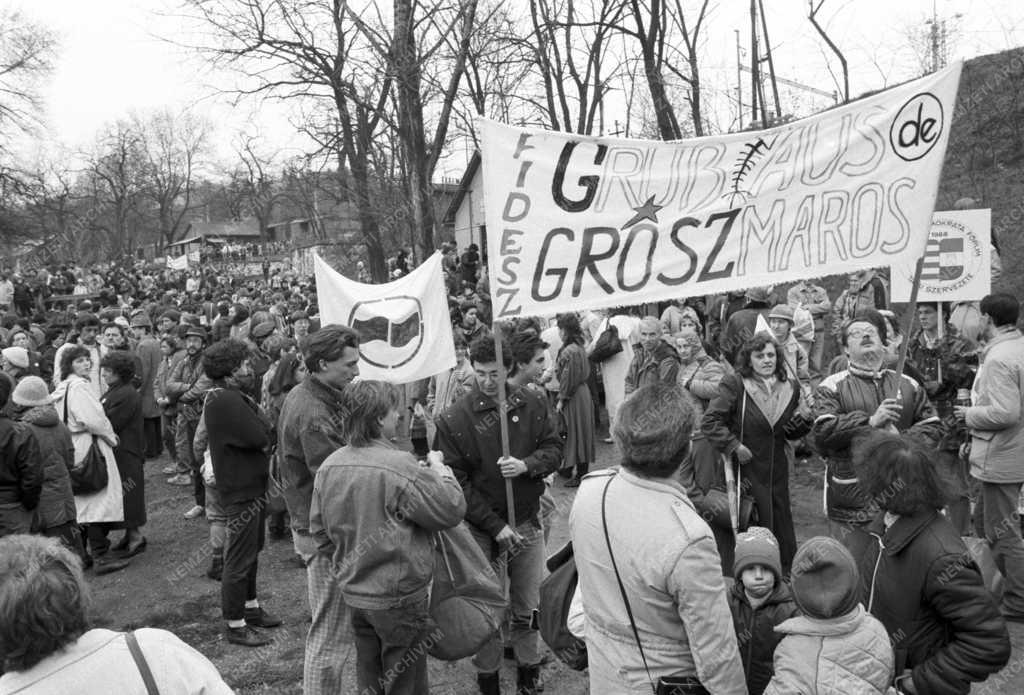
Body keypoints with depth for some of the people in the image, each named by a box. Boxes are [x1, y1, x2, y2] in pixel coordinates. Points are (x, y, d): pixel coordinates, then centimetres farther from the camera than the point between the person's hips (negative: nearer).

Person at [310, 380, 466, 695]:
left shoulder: (329, 466, -4)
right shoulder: (400, 467, -25)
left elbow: (319, 529, 5)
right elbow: (452, 510, -19)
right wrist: (441, 469, -3)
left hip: (354, 593, 6)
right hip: (399, 598, -6)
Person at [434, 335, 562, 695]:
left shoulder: (532, 403, -3)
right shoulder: (454, 419, -13)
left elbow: (554, 448, 4)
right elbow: (456, 482, -12)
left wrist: (527, 465, -18)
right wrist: (496, 526, -15)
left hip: (528, 522, 3)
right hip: (483, 529, -2)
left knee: (528, 607, 15)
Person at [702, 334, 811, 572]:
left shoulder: (790, 388, 6)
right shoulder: (735, 384, -11)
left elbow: (791, 433, 15)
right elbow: (709, 422, -14)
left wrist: (804, 420, -6)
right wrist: (734, 446, -17)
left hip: (777, 470, 5)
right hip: (747, 470, -5)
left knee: (783, 526, 11)